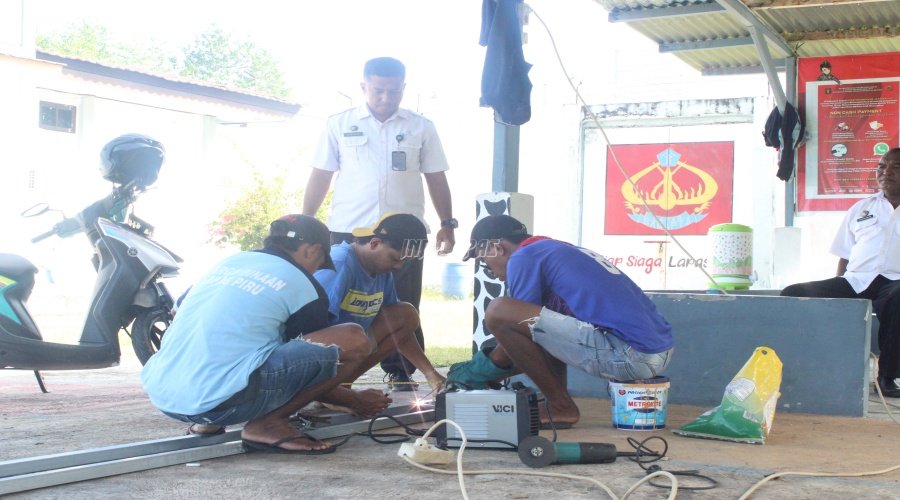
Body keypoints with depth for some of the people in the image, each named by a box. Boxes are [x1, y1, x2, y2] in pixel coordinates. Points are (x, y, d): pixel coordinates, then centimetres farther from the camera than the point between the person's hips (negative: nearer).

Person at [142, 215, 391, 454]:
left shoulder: (226, 262, 23)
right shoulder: (303, 286, 5)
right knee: (354, 341, -5)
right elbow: (312, 360, 15)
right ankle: (268, 423, -4)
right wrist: (356, 401, 34)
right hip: (221, 400, -8)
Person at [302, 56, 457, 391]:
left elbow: (436, 178, 10)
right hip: (348, 232, 0)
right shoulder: (339, 125, 6)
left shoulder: (421, 128, 7)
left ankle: (401, 374, 12)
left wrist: (447, 223, 2)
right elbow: (320, 176, 8)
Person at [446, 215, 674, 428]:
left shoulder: (524, 257, -1)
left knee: (499, 313, -8)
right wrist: (493, 373, 35)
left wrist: (478, 371, 17)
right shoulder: (560, 251, 27)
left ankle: (561, 408, 1)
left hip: (629, 355, -10)